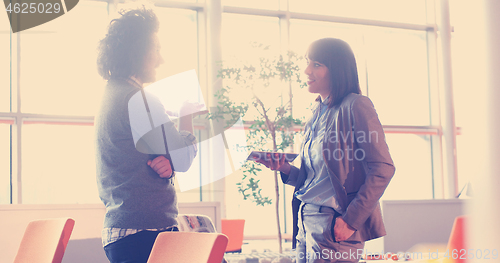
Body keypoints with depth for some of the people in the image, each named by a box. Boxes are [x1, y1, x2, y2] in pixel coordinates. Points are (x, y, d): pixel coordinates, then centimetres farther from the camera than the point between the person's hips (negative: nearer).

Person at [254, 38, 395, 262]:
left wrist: (351, 219, -19)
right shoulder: (317, 114, 16)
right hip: (306, 220, 8)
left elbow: (383, 169, -15)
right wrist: (286, 169, 1)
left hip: (333, 221, -8)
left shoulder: (355, 106, -8)